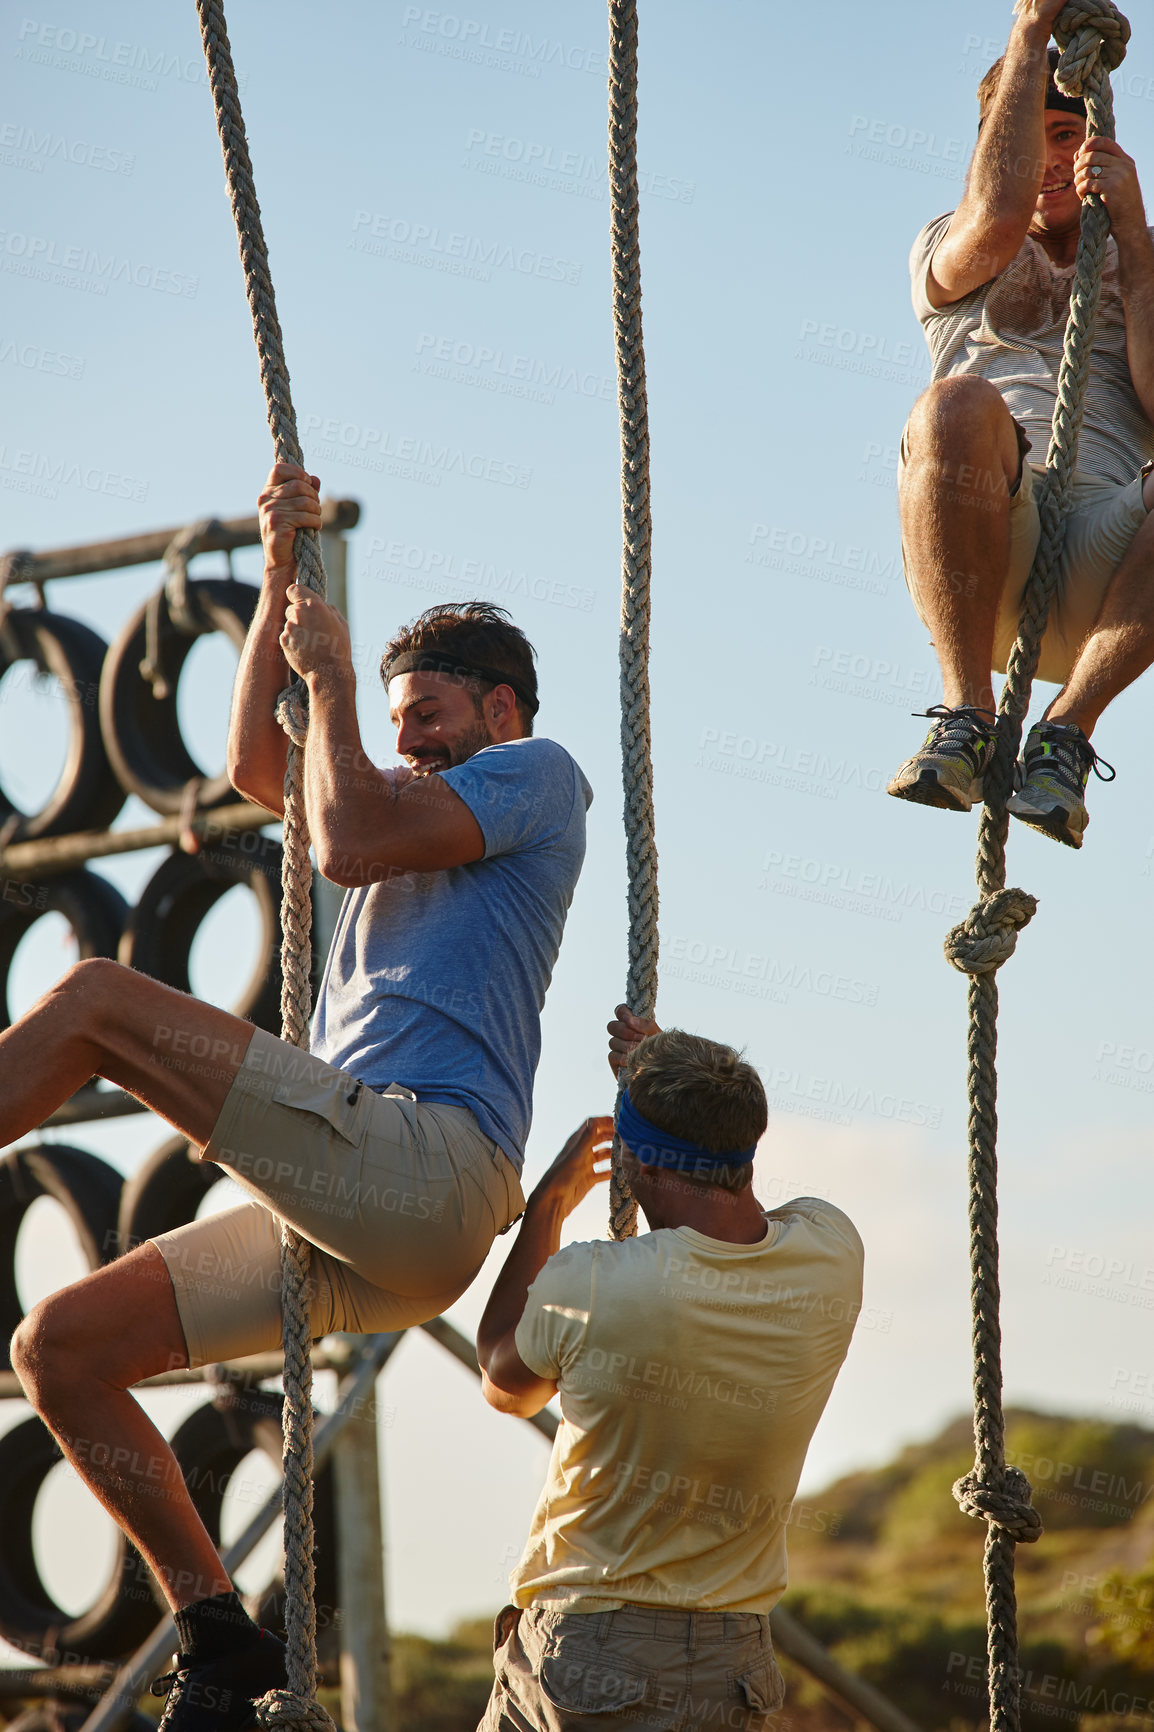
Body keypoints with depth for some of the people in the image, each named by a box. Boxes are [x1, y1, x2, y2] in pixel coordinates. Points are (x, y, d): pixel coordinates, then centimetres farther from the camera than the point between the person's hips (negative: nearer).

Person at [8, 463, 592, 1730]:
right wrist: (281, 581, 22)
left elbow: (348, 843, -7)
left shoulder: (537, 773, 8)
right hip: (350, 1222, 10)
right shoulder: (423, 809, 35)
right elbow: (256, 765, 27)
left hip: (424, 1162, -9)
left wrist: (331, 677, 6)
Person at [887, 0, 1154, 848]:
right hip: (986, 559, -1)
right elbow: (998, 214, -1)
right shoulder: (948, 253, 26)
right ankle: (966, 716, -31)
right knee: (958, 407, -36)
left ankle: (1067, 730, -31)